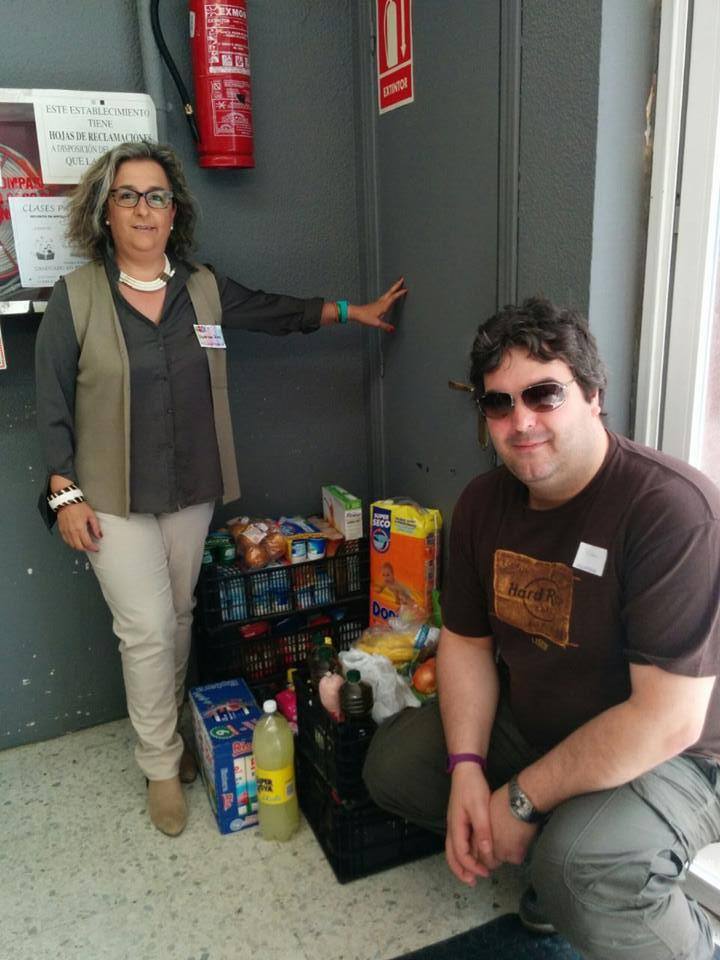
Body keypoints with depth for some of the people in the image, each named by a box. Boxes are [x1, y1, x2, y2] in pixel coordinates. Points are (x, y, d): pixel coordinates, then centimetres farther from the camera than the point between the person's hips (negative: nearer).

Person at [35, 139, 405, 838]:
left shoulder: (203, 288, 4)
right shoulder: (75, 297, -6)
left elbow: (277, 312, 15)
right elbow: (53, 405, -4)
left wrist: (353, 311, 12)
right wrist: (65, 495, -7)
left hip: (190, 491, 4)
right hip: (112, 500, -3)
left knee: (178, 618, 14)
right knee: (146, 629, -3)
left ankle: (167, 734, 36)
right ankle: (162, 767, 18)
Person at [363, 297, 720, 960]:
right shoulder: (484, 502, -4)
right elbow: (465, 639, 4)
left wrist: (521, 801, -22)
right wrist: (467, 769, -11)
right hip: (530, 723, 7)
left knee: (581, 870, -33)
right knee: (392, 765, 1)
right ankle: (559, 862, 15)